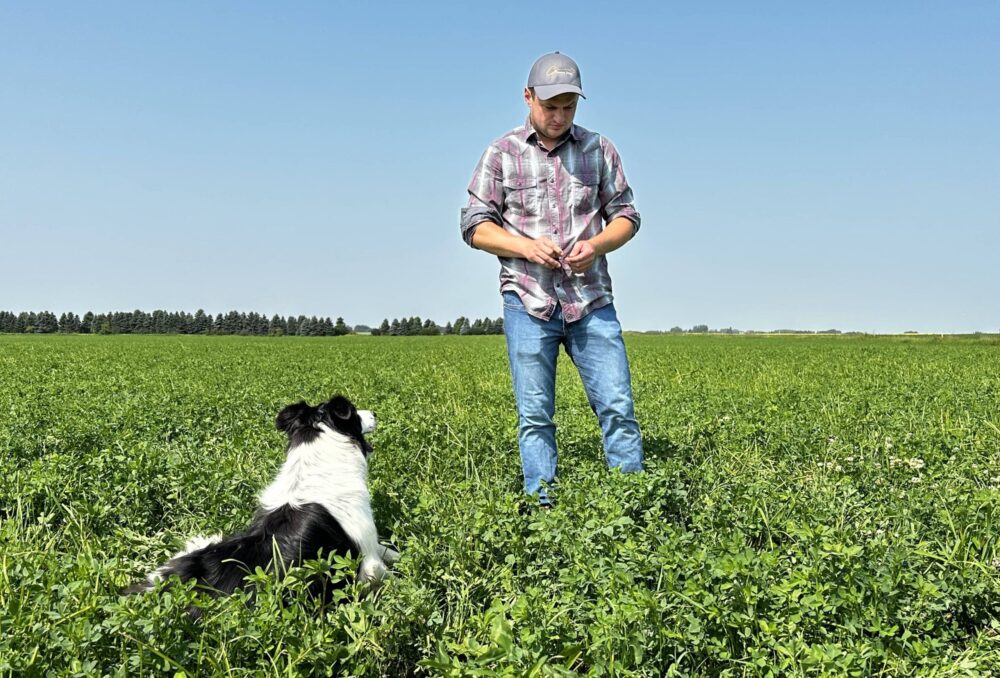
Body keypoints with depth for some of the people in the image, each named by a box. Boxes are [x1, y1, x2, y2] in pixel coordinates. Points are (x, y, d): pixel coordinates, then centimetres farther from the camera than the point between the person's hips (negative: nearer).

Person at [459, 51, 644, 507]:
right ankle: (543, 508, 10)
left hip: (591, 301, 1)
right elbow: (474, 226, 4)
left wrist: (596, 245, -10)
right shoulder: (501, 153, 5)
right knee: (535, 416, 2)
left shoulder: (599, 149, 9)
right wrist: (525, 246, -13)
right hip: (528, 301, -1)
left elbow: (626, 216, 11)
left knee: (617, 406, -3)